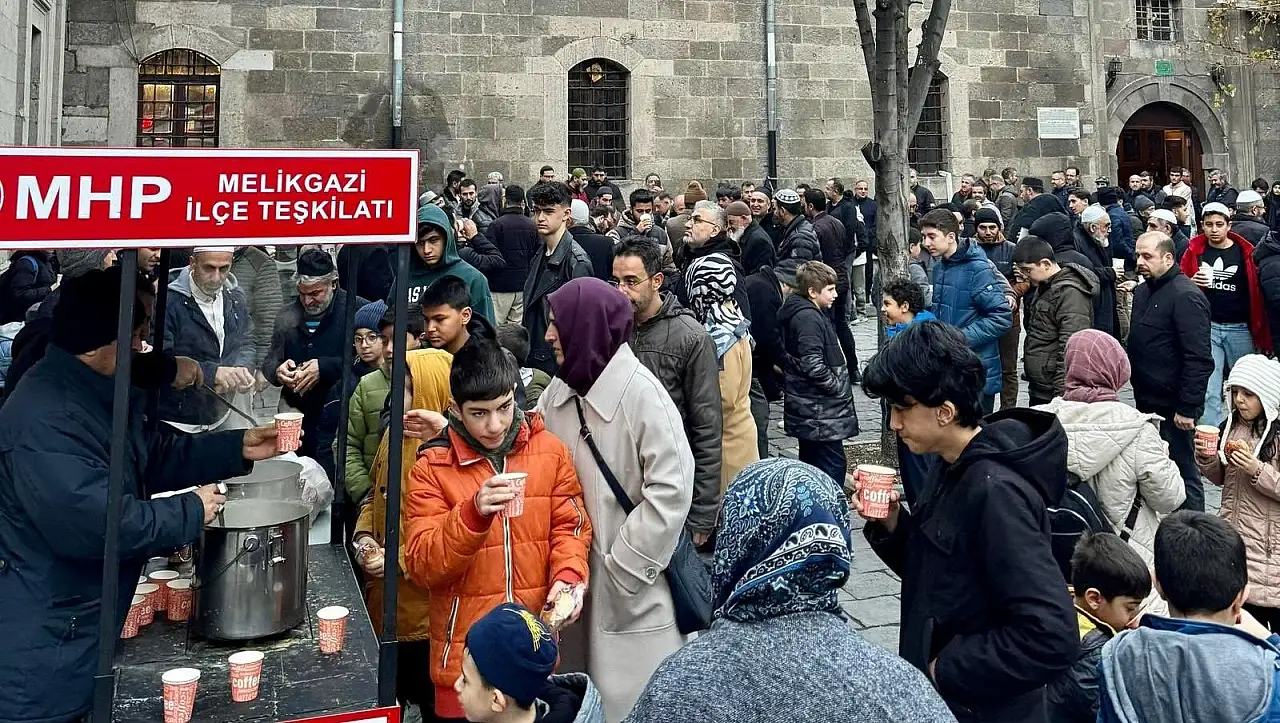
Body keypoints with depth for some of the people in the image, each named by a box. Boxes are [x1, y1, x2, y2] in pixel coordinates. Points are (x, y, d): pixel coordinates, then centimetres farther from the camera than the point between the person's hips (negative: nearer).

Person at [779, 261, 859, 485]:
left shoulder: (811, 313, 14)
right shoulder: (808, 318, -18)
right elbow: (812, 364, -26)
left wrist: (839, 387, 15)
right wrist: (839, 388, -13)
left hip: (810, 410, 11)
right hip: (820, 411, -11)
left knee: (811, 465, 17)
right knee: (832, 467, -9)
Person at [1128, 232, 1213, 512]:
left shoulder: (1185, 296, -16)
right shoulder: (1143, 291, 12)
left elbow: (1198, 359, -20)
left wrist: (1187, 408, -21)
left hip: (1172, 407, -9)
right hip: (1148, 401, 9)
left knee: (1182, 472, 0)